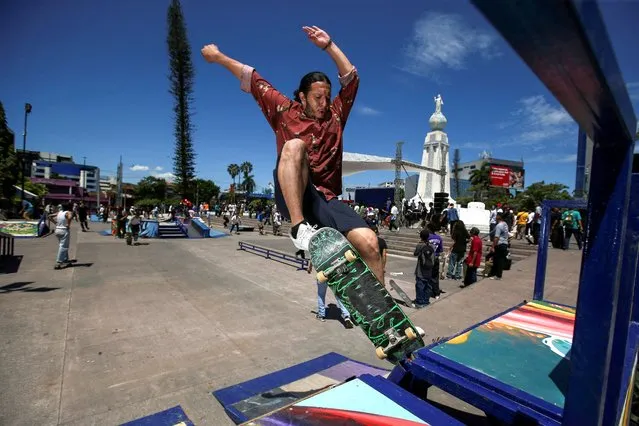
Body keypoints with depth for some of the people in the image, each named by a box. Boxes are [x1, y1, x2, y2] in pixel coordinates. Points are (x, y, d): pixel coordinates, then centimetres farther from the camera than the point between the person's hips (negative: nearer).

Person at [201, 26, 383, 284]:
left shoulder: (335, 116, 20)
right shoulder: (286, 111, 14)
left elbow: (351, 79, 18)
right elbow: (252, 80, 18)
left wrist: (329, 46, 14)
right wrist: (218, 56, 24)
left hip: (327, 200, 3)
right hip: (293, 197, -2)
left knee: (369, 242, -21)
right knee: (294, 145, -32)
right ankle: (299, 227, -38)